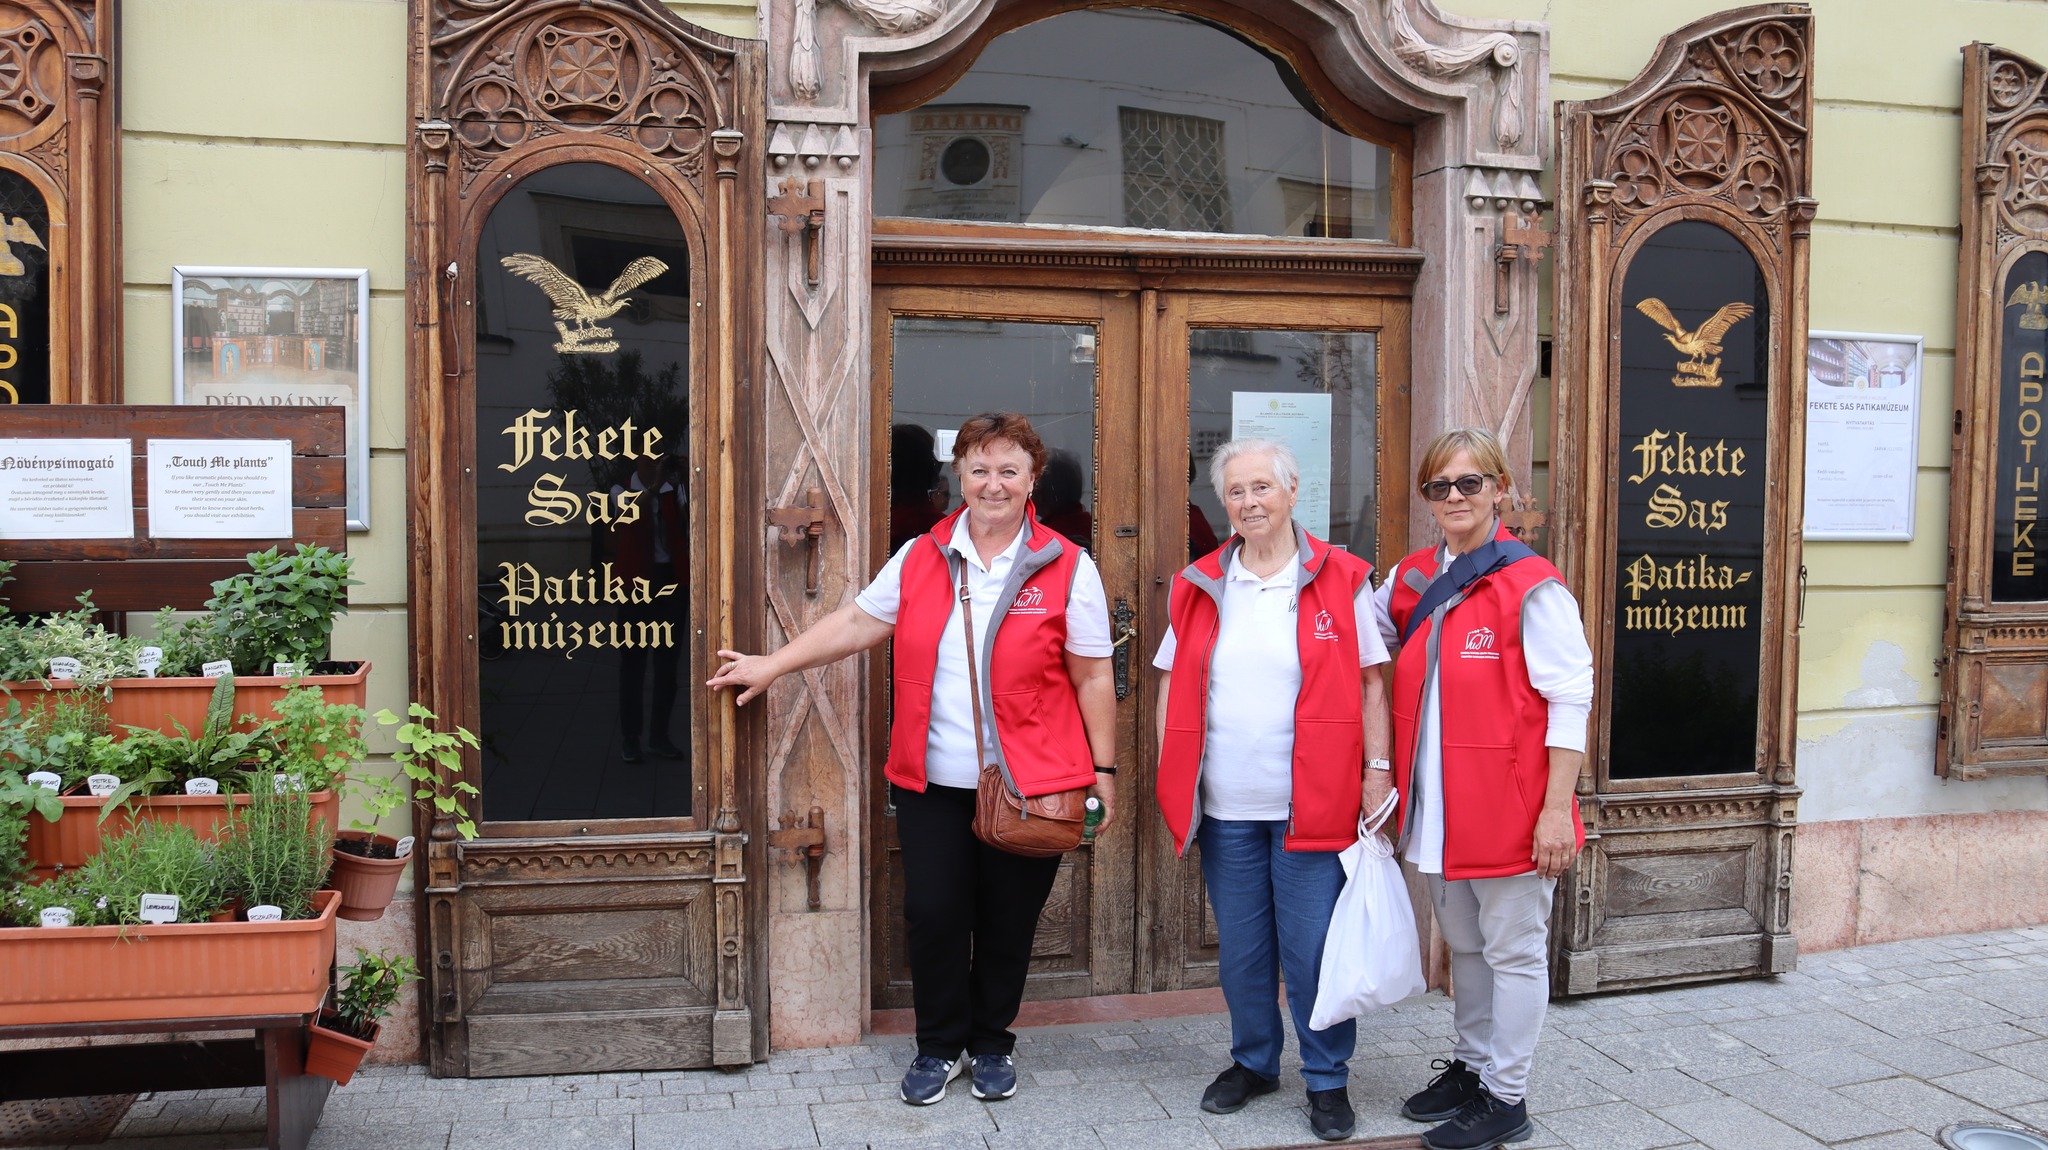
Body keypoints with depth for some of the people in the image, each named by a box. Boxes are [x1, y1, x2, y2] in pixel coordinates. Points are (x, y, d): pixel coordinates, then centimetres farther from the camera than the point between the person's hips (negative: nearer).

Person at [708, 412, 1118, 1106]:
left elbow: (1093, 678, -2)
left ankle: (991, 1043, 33)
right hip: (933, 783, 2)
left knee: (1007, 921, 10)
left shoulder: (1066, 568, -3)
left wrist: (1103, 772, -3)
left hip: (1028, 786, -2)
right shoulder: (921, 558, 6)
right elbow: (856, 622, 12)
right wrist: (770, 666, 10)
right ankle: (939, 1047, 26)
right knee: (933, 914, 4)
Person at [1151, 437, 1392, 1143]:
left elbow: (1370, 683, 1)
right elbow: (1173, 686, 11)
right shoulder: (1198, 587, 7)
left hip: (1312, 805, -3)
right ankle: (1254, 1063, 33)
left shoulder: (1342, 580, -1)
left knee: (1313, 950, 2)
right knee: (1240, 949, 14)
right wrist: (1170, 778, 4)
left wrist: (1377, 769, -4)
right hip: (1224, 807, 3)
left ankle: (1327, 1079, 21)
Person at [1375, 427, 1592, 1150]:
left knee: (1513, 951, 8)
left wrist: (1556, 809, -17)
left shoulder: (1531, 587, -13)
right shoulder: (1411, 581, 6)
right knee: (1463, 944, 21)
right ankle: (1471, 1065, 38)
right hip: (1438, 807, 7)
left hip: (1510, 806, -7)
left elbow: (1571, 702, -14)